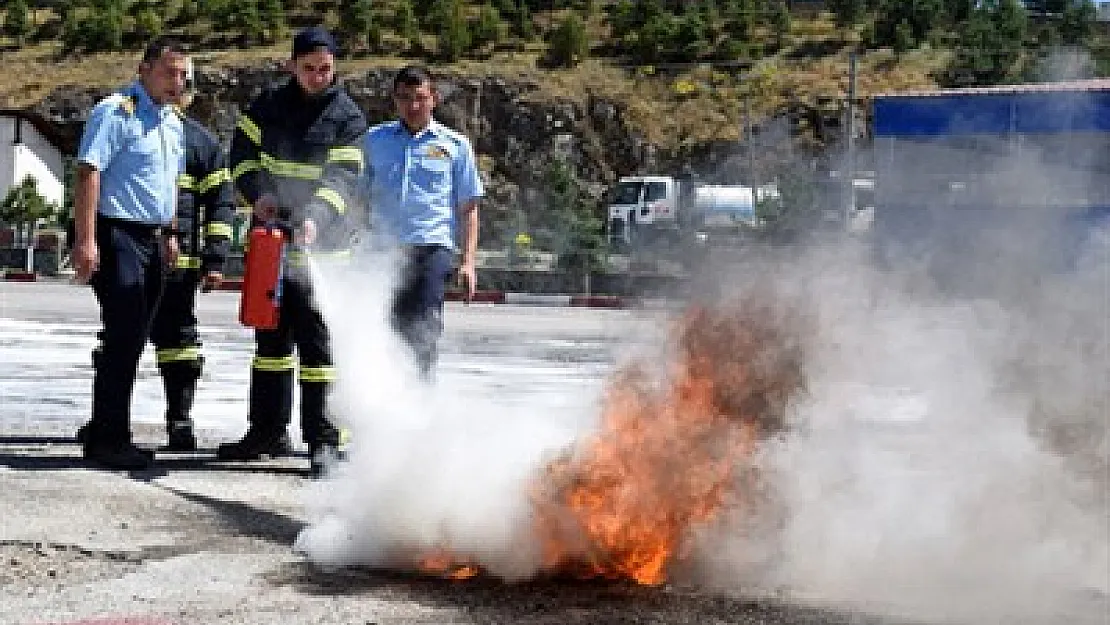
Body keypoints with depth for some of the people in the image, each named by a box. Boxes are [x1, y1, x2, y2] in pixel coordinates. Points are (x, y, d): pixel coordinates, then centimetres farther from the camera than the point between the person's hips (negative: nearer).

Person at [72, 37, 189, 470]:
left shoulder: (173, 122, 17)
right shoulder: (116, 112, -11)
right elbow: (88, 173, -17)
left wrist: (168, 234, 23)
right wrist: (85, 241, -23)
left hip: (151, 239, 9)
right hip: (117, 235, -9)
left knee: (132, 341, 12)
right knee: (122, 338, -10)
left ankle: (103, 431, 22)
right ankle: (107, 440, -5)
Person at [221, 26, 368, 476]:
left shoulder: (348, 118, -5)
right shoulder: (269, 106, 7)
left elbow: (343, 177, -15)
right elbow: (242, 152, 10)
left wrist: (316, 219, -31)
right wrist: (257, 192, -10)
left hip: (321, 242, -5)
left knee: (316, 337, -9)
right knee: (271, 334, 12)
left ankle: (323, 439, -7)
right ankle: (268, 431, 21)